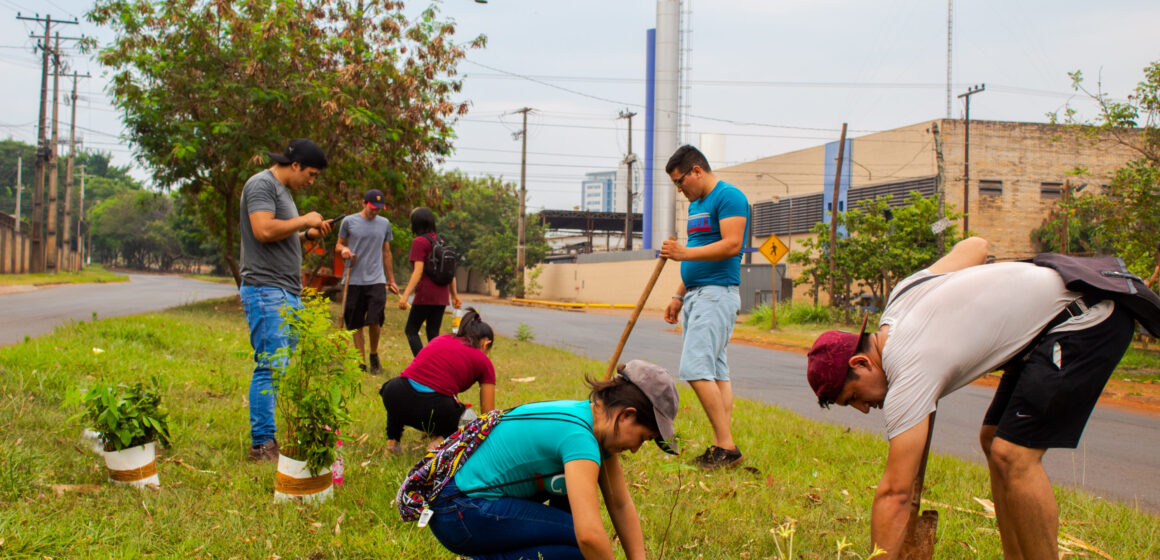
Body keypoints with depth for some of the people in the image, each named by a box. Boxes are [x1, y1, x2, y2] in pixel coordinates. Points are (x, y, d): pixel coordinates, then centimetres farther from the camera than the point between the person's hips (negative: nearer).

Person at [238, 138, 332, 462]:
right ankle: (262, 444, -8)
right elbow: (264, 230, -22)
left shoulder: (283, 191, 23)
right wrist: (304, 221, -11)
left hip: (289, 295, 10)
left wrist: (307, 235, 12)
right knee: (270, 367, -11)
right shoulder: (262, 185, -8)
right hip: (266, 291, -10)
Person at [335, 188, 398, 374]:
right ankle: (360, 363, 9)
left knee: (374, 321, -11)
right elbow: (338, 245, 14)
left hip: (376, 280, 1)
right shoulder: (349, 222, 5)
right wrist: (343, 249, -10)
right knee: (356, 325, 2)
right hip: (354, 280, -1)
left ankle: (374, 355, 12)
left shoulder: (384, 224, 12)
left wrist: (391, 280, 20)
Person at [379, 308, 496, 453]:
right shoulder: (483, 362, 15)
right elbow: (488, 415, 18)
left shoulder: (441, 339, 27)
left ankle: (392, 438, 20)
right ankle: (440, 438, 1)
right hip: (433, 407, -3)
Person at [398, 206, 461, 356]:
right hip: (442, 296, 7)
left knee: (411, 330, 4)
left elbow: (418, 271, -18)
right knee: (433, 333, 11)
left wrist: (405, 295, -21)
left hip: (426, 295, -7)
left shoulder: (419, 242, -9)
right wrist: (454, 295, 20)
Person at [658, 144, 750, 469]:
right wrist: (679, 296, 22)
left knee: (696, 369, -17)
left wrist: (684, 253, -24)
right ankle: (722, 446, 7)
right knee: (715, 373, 7)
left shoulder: (728, 197, -10)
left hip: (717, 293, -10)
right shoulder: (695, 204, 20)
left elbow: (732, 245, -21)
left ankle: (726, 446, -15)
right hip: (696, 294, 10)